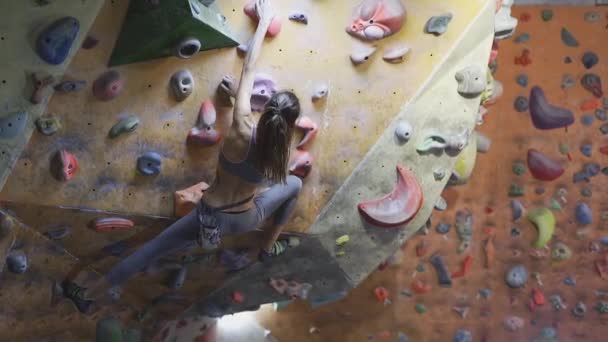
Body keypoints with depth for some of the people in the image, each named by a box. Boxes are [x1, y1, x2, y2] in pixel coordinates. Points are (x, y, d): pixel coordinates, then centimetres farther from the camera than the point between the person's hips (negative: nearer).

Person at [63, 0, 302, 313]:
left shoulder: (241, 129, -26)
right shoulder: (280, 149, -22)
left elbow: (249, 69, -18)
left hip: (210, 217, -1)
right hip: (245, 220, 1)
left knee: (152, 249, 15)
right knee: (295, 184, 23)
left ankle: (87, 295, 27)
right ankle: (270, 248, 36)